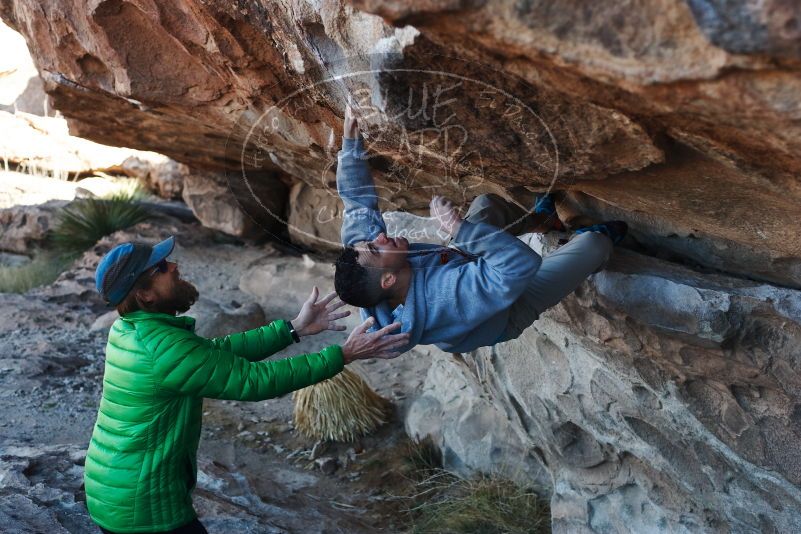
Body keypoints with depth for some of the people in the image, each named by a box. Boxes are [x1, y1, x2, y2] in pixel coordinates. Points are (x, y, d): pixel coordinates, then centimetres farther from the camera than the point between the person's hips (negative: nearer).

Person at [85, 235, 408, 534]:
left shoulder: (130, 329, 1)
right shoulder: (165, 349, -27)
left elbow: (217, 352, 3)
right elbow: (256, 380, -24)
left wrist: (295, 328, 2)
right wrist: (344, 354, -20)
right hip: (144, 506, -9)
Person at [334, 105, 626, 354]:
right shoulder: (445, 302, -51)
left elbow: (357, 201, -21)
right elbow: (523, 263, -51)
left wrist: (350, 138, -24)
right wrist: (460, 228, -54)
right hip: (512, 313, -6)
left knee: (487, 203, 11)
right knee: (593, 243, -3)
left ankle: (541, 219, 41)